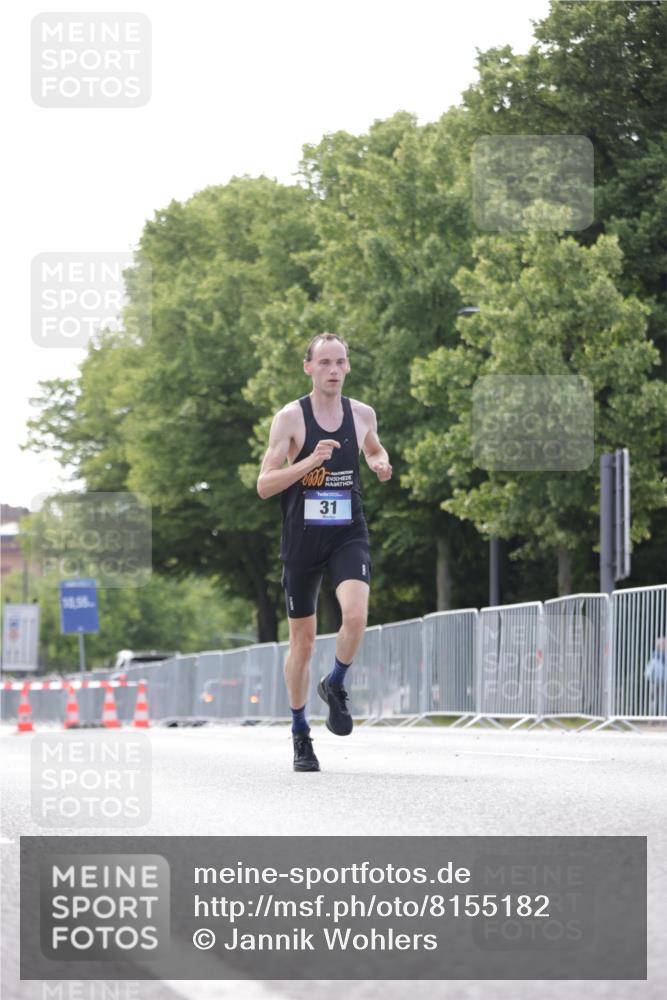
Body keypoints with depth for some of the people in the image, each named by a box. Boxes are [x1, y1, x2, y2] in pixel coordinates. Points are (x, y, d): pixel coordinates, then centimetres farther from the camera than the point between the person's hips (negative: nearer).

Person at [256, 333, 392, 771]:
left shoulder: (362, 414, 3)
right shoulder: (290, 417, -7)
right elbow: (264, 485, -10)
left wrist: (380, 463, 2)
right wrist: (311, 461, -24)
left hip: (348, 535, 1)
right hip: (302, 538, -1)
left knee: (356, 614, -25)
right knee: (303, 641, 7)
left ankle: (335, 685, 5)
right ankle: (300, 735, 24)